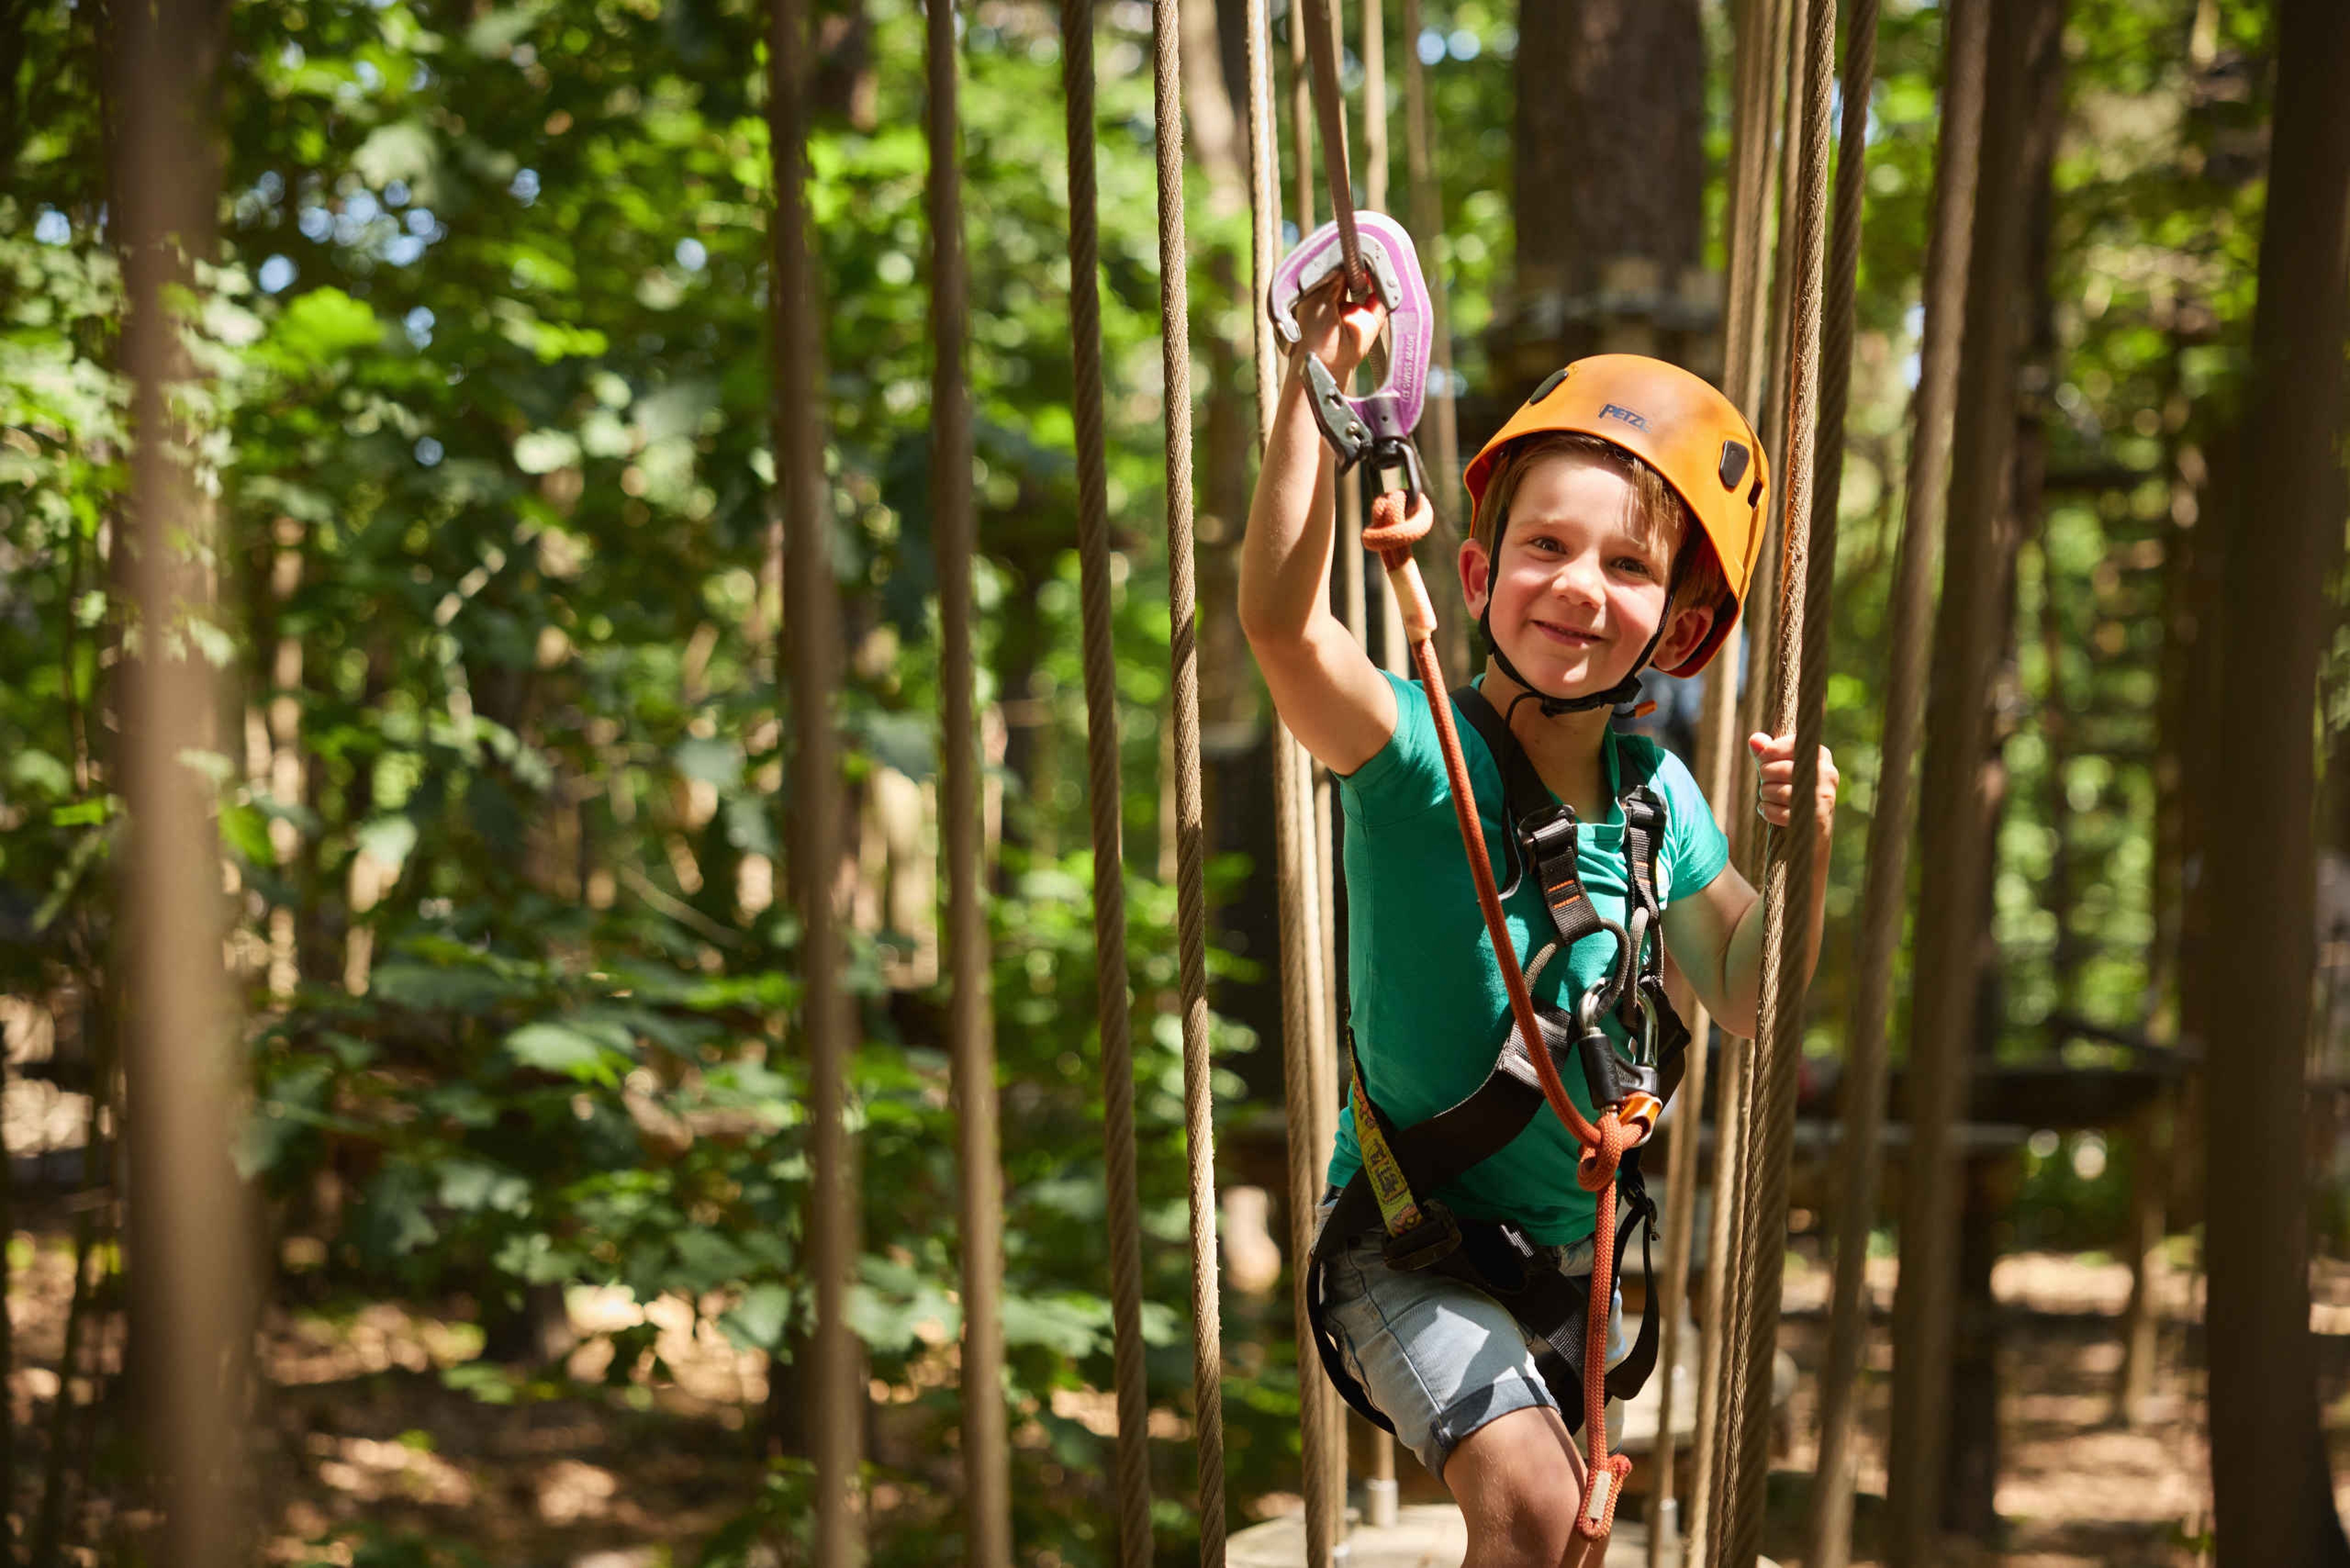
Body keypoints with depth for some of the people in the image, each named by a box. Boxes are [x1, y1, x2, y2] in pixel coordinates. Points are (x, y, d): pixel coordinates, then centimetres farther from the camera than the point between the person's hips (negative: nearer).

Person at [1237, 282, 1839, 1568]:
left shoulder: (1656, 794, -2)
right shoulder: (1419, 752, -19)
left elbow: (1743, 1000, 9)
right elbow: (1282, 618, -39)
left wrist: (1804, 851, -9)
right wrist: (1318, 377, -40)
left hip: (1577, 1241, 6)